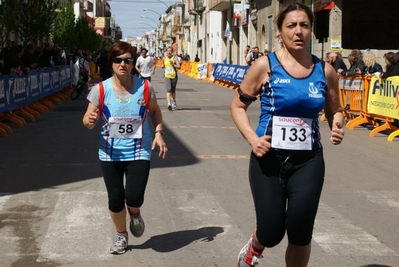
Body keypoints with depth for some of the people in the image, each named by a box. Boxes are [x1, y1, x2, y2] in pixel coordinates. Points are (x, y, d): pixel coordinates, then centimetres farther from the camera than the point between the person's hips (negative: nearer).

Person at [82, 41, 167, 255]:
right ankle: (121, 236, 36)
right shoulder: (100, 90, -9)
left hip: (138, 151, -1)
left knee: (134, 197, -14)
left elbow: (155, 111, 10)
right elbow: (88, 119, -5)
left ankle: (135, 214, 26)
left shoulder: (144, 87, -7)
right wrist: (90, 121, -29)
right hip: (111, 153, 1)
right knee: (115, 199, 7)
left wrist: (158, 133, -4)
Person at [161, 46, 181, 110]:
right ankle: (169, 103, -27)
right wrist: (163, 66, 5)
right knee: (168, 90, -16)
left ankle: (174, 102, 34)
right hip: (167, 76, 1)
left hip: (174, 76, -1)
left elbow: (179, 66, -13)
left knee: (173, 91, 13)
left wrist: (173, 64, -24)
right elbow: (163, 66, 25)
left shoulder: (174, 58, -5)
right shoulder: (164, 58, 7)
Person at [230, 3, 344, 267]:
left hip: (308, 161, 2)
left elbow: (334, 111, 15)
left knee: (300, 233, 2)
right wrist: (252, 138, -15)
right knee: (271, 233, -1)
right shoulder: (265, 65, -7)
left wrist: (337, 125, -9)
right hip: (269, 158, -2)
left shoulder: (325, 71, 0)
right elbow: (237, 106, 1)